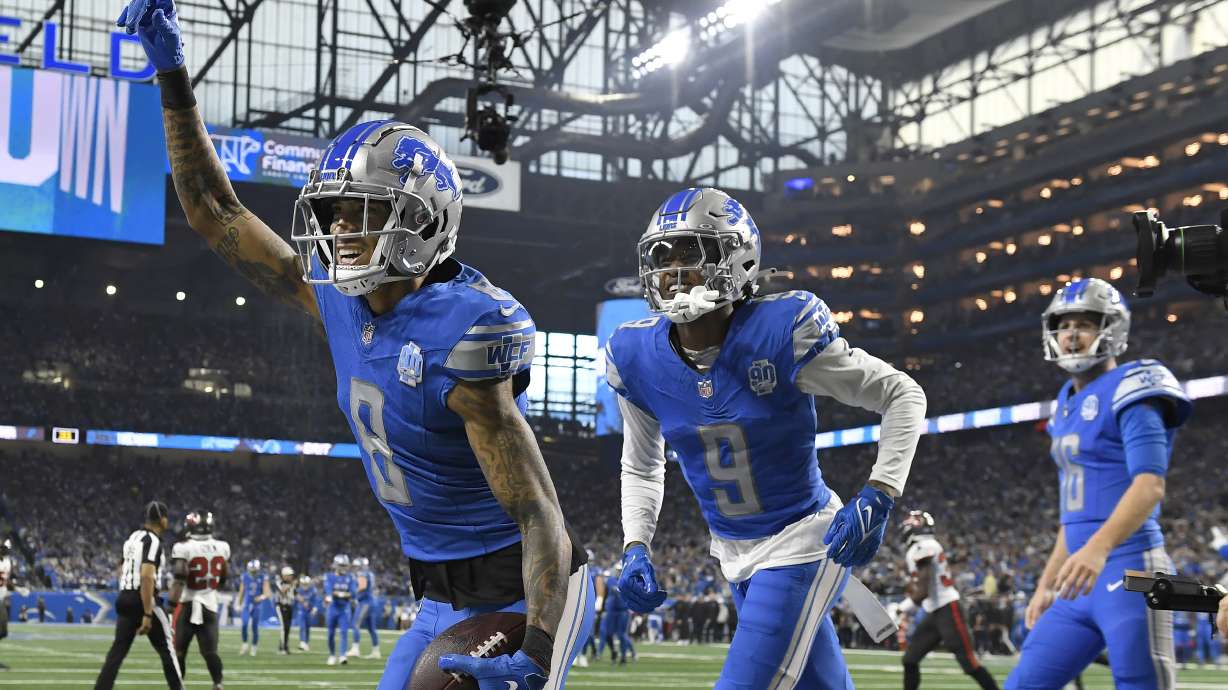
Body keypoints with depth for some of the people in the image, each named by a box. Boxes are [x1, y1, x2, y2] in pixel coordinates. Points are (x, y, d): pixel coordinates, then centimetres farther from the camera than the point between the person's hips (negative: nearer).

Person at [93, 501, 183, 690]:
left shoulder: (133, 538, 14)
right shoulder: (153, 541, -14)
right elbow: (146, 577, -23)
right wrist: (147, 614, -24)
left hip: (124, 598, 8)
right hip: (143, 600, -8)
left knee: (118, 650, 5)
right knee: (166, 649, 5)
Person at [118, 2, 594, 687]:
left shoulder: (468, 328, -24)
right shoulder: (338, 298, -1)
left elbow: (537, 513, -25)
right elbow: (217, 213, 9)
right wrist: (173, 74, 6)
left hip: (525, 594, -8)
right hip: (445, 599, 8)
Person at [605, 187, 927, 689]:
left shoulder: (780, 332, -22)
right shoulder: (636, 357, -8)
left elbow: (903, 395, -12)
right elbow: (642, 465, 10)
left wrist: (876, 498, -22)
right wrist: (635, 548, -3)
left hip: (802, 539, -5)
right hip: (733, 553, 5)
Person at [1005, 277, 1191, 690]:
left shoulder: (1128, 391, -7)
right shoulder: (1068, 405, 19)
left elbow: (1150, 485, -20)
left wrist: (1098, 548, -34)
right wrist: (1047, 584, 25)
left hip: (1128, 571, -9)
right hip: (1081, 583, 9)